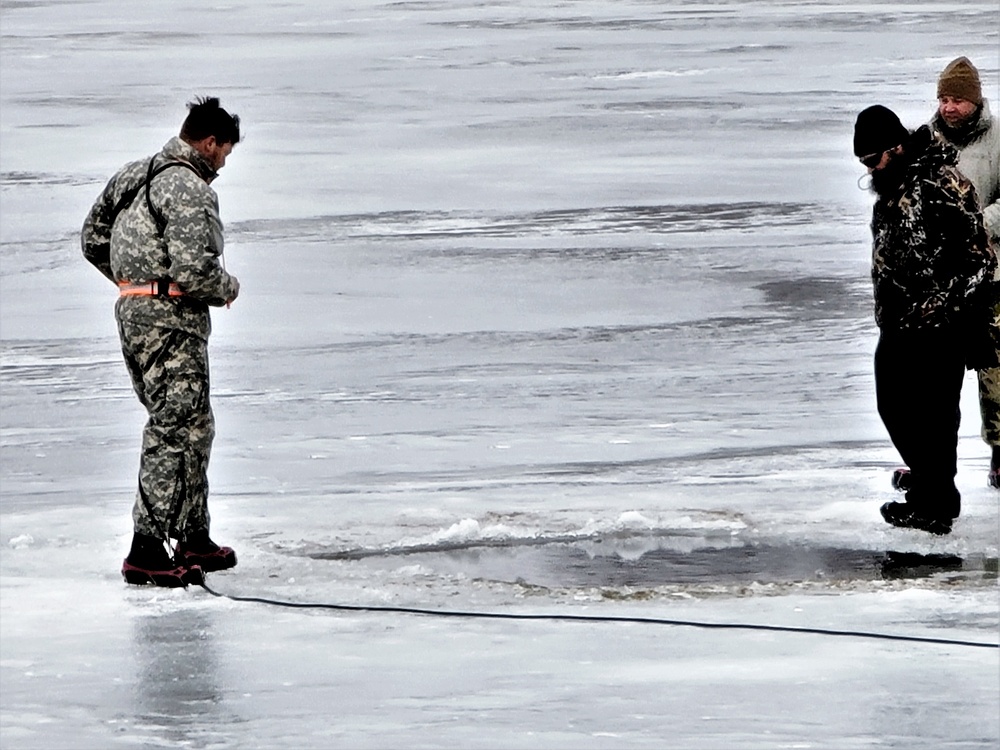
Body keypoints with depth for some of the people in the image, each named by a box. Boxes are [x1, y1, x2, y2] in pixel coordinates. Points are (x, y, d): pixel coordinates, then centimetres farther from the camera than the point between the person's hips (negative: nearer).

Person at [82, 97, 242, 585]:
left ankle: (193, 539, 24)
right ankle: (146, 552, -11)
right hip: (170, 321, -10)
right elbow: (192, 269, -24)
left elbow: (93, 239, 20)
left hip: (132, 311, 10)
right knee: (174, 431, -8)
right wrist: (228, 288, -4)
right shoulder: (188, 190, -16)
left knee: (195, 426, 18)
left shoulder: (133, 176, 14)